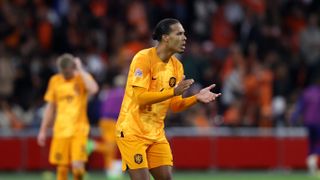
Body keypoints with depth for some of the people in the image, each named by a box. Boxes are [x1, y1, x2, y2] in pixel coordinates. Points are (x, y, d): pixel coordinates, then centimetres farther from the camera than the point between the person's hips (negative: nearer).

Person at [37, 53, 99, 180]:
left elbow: (93, 89, -26)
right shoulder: (55, 81, 8)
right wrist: (43, 130, 14)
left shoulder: (82, 78, -2)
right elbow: (50, 107, 16)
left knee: (77, 164, -16)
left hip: (79, 130, -3)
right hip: (61, 130, 3)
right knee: (61, 167, 2)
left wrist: (80, 70, -18)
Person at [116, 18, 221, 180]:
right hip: (132, 131, -7)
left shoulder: (176, 66, 7)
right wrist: (173, 91, -30)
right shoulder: (143, 58, -15)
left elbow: (174, 105, 9)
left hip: (156, 133, 7)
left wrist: (196, 98, -9)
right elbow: (140, 97, -23)